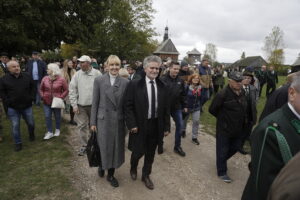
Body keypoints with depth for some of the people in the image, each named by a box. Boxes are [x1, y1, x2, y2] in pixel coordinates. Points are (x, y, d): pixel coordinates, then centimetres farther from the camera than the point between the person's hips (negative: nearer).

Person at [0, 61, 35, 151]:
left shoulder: (26, 76, -2)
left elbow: (32, 87, 11)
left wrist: (31, 97, 3)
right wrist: (8, 101, -6)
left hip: (27, 106, 1)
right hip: (13, 108, -1)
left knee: (31, 123, 14)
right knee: (15, 126, 7)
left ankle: (31, 135, 43)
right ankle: (18, 143, 22)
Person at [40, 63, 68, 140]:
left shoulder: (61, 80, -9)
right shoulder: (45, 79, 2)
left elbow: (66, 90, -4)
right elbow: (41, 89, 13)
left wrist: (61, 97, -13)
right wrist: (42, 96, 0)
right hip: (46, 102, 3)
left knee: (57, 116, 12)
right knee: (47, 117, 3)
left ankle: (57, 130, 32)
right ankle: (50, 132, 15)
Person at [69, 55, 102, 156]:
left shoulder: (97, 74, -7)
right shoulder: (77, 74, -1)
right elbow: (72, 90, 1)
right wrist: (74, 105, -4)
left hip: (94, 105, -1)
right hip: (81, 105, 2)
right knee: (82, 126, 6)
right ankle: (84, 145, 22)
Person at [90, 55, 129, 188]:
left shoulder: (125, 82, 0)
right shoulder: (99, 80, -4)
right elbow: (95, 103, -2)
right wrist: (93, 122, -2)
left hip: (119, 121, 2)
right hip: (103, 120, -1)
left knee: (116, 147, 11)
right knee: (104, 147, 9)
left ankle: (111, 174, 32)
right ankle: (102, 165, 43)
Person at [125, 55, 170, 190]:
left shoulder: (162, 86, 2)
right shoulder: (134, 84, -9)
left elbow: (166, 108, 5)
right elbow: (128, 106, -8)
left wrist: (166, 126, 4)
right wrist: (132, 124, -14)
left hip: (156, 125, 4)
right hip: (140, 125, -3)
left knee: (150, 153, 16)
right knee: (138, 151, 9)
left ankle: (146, 175, 40)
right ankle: (133, 168, 44)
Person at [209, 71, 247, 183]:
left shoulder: (242, 92, 1)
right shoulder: (223, 94, -23)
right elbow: (212, 110, -16)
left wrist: (242, 122, 12)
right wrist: (223, 118, -4)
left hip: (237, 129, 7)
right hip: (224, 129, -7)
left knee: (235, 148, 22)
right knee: (222, 151, 7)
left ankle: (221, 161, 47)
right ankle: (222, 172, 27)